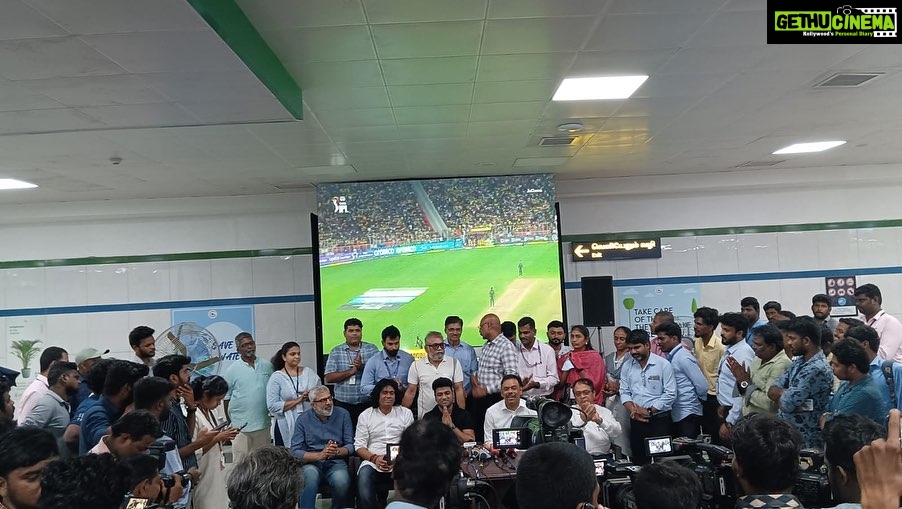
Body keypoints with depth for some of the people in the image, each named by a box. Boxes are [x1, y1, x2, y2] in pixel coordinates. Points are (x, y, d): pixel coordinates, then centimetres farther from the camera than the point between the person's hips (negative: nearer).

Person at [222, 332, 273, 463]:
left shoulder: (266, 365, 6)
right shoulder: (232, 370, -3)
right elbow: (226, 398, 1)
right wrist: (230, 423, 3)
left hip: (263, 424, 3)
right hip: (240, 426, -3)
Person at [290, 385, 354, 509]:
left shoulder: (343, 414, 5)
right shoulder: (303, 419, 2)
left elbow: (351, 445, 3)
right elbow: (295, 451, -5)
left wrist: (337, 451, -18)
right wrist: (320, 455, -18)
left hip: (336, 461, 1)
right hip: (311, 462, -1)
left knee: (342, 482, -30)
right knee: (310, 476, -36)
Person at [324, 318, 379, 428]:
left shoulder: (372, 349, 6)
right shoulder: (336, 352, 6)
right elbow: (329, 378, -2)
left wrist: (362, 367, -16)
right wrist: (351, 371, -11)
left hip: (367, 402, 0)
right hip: (344, 404, 0)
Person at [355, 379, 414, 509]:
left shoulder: (406, 413, 9)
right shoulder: (365, 415, 9)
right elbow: (359, 446, 5)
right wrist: (374, 458, -14)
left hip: (400, 463, 0)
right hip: (372, 461, 0)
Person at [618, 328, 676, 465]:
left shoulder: (663, 364, -7)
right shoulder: (627, 366, 7)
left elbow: (671, 394, -10)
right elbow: (624, 392, 8)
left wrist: (649, 411, -12)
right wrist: (633, 410, -9)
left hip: (660, 419, -4)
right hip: (636, 421, 4)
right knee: (638, 461, 10)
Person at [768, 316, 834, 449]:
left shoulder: (818, 369, -21)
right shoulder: (798, 362, 7)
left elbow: (787, 403, -22)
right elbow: (771, 391, 5)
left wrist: (781, 393, -3)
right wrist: (787, 394, -13)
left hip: (803, 439, -7)